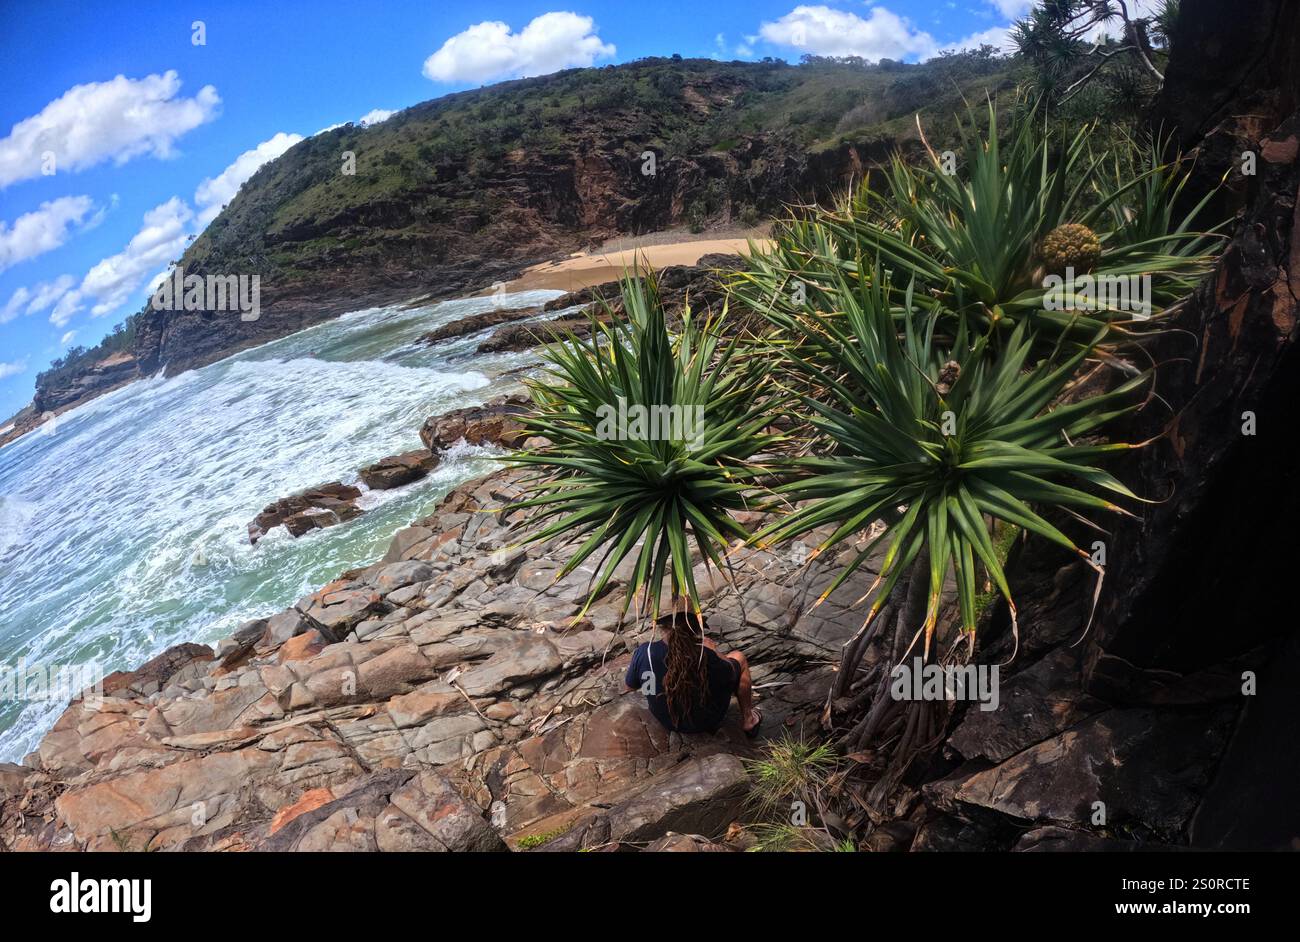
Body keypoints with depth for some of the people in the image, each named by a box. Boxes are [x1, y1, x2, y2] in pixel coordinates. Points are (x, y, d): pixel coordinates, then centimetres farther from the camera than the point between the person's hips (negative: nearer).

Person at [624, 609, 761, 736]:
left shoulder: (643, 652, -25)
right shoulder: (704, 656, -34)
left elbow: (630, 686, -3)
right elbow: (732, 673, -11)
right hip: (705, 723, -3)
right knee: (738, 658, 14)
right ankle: (748, 720, 25)